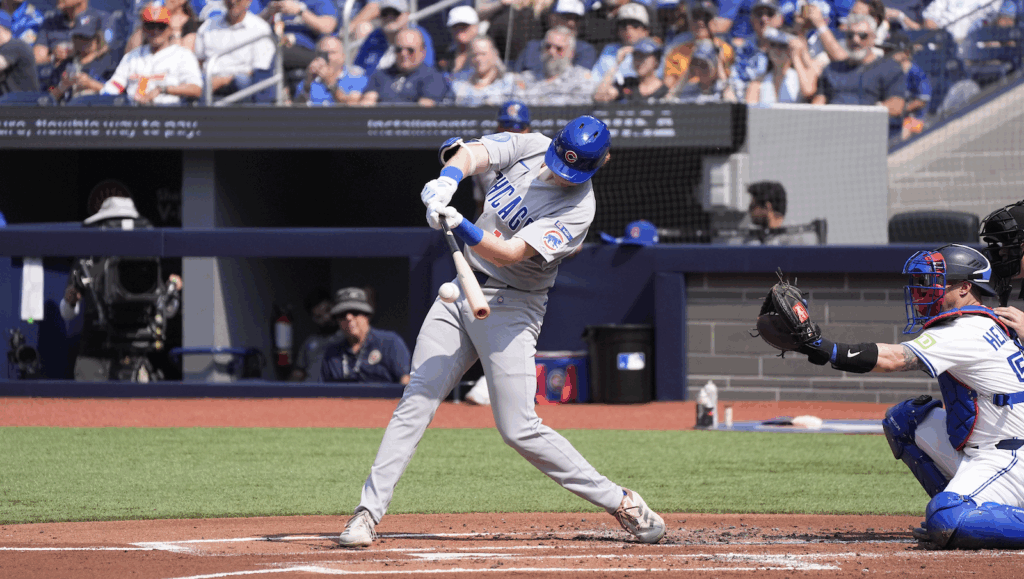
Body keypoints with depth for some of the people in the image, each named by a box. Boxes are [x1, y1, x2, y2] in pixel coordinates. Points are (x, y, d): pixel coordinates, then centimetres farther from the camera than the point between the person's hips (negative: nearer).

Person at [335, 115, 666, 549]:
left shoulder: (577, 209, -20)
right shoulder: (533, 147, -2)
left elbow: (508, 253, -29)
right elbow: (476, 153, -13)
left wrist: (461, 227, -44)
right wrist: (448, 180, -35)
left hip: (510, 309, -6)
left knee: (518, 429, -9)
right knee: (415, 403, -2)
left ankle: (619, 502, 0)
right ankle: (369, 511, -2)